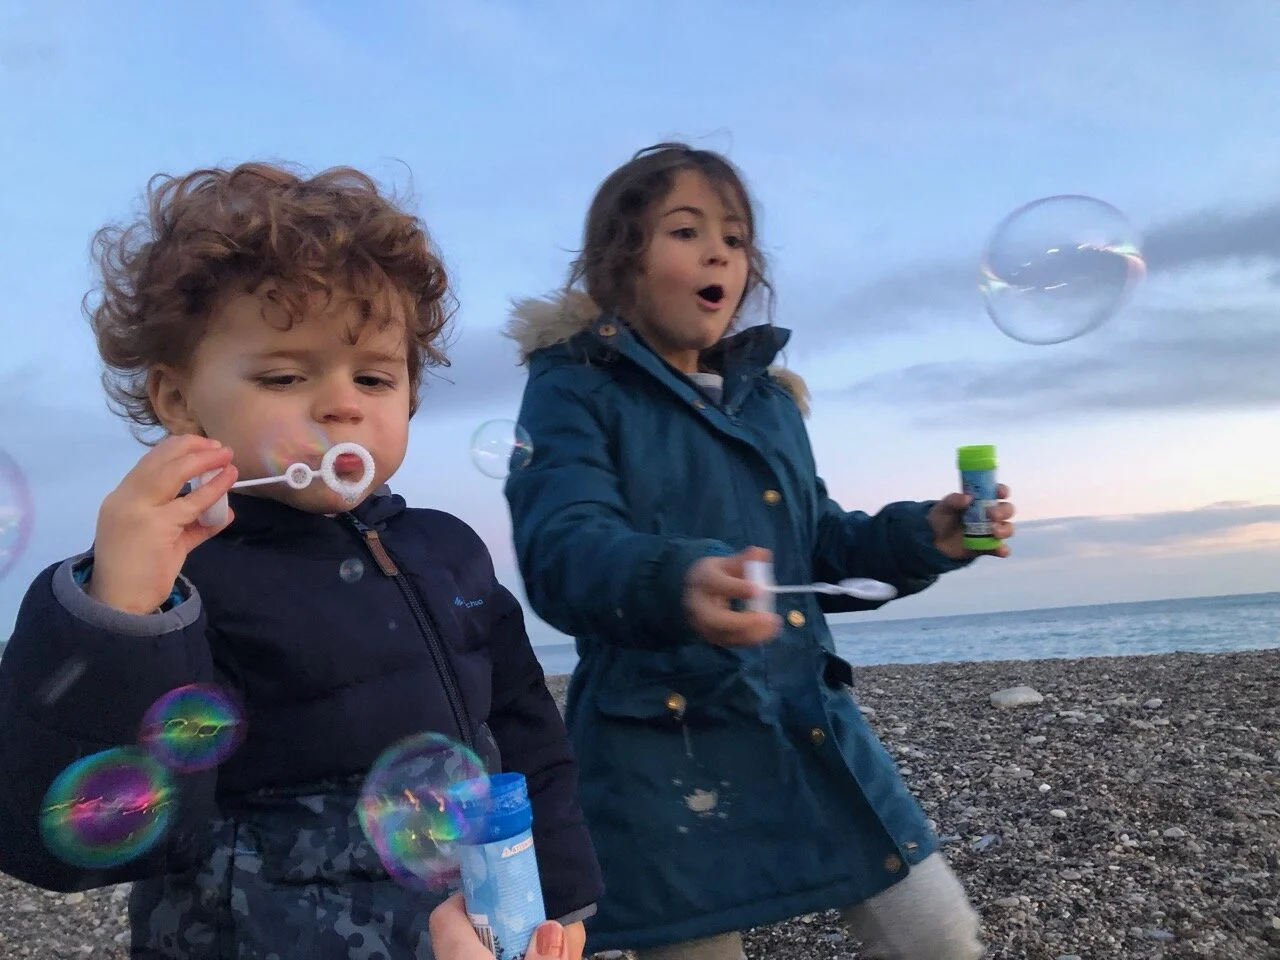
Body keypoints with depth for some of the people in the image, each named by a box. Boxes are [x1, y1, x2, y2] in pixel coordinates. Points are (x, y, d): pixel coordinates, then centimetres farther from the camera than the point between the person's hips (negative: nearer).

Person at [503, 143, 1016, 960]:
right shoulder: (574, 392, -6)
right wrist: (675, 583, -44)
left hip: (812, 725, 7)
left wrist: (921, 537, 2)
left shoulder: (766, 395, 15)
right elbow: (564, 548, -23)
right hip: (666, 749, -6)